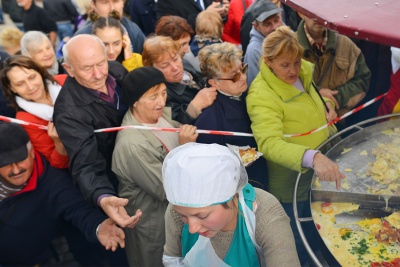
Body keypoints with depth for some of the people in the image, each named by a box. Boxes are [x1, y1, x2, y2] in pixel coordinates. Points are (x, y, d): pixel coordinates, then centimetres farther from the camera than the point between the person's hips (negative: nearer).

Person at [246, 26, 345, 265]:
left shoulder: (304, 71, -3)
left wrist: (327, 104, -2)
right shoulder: (262, 96, -28)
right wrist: (312, 157, -55)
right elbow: (270, 143, -42)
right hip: (292, 185, -8)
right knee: (300, 247, 11)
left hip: (322, 175, 8)